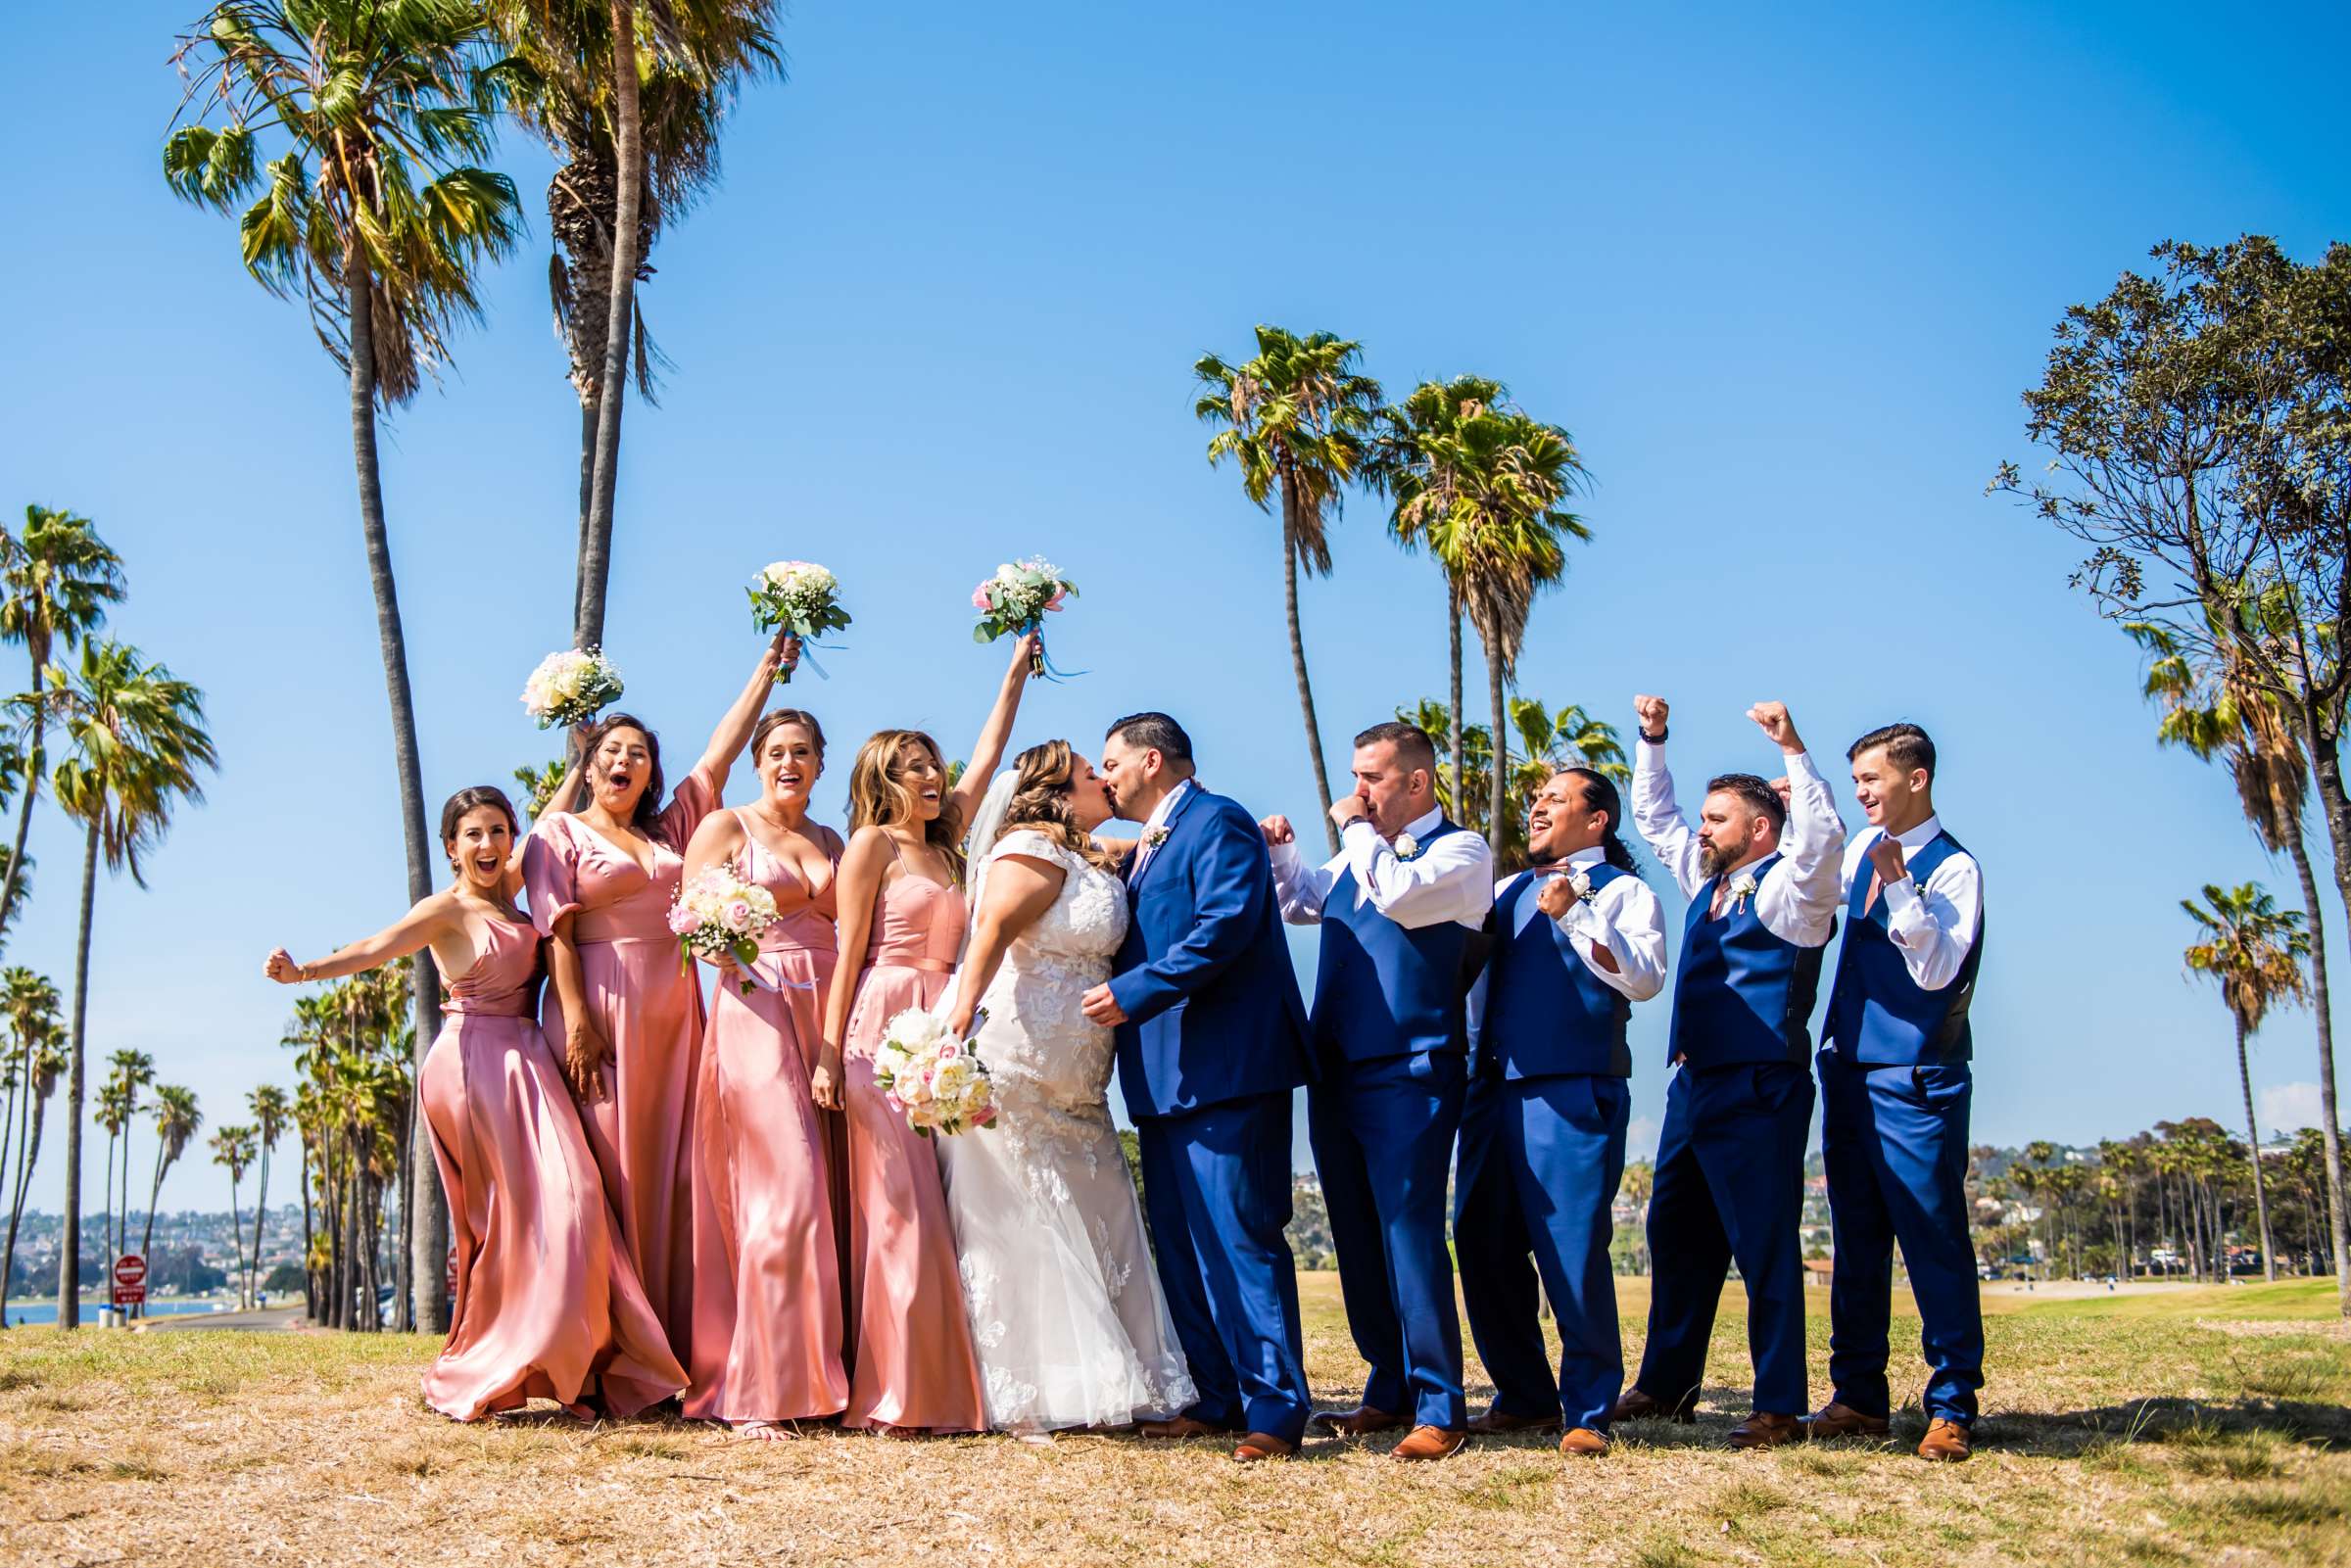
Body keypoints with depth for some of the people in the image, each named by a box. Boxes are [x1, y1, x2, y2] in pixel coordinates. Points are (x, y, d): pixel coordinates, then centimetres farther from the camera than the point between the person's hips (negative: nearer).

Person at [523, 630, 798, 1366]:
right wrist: (577, 1021, -15)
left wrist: (767, 668, 20)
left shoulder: (671, 830, 20)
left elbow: (719, 753, 20)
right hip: (601, 1013, -5)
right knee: (610, 1174, -7)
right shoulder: (559, 832, 7)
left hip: (673, 1019, 5)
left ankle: (676, 1351, 2)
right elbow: (556, 932, -4)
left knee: (674, 1176, 1)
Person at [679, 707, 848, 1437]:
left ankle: (813, 1376, 6)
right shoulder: (726, 827, 5)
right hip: (756, 1011, -5)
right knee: (784, 1192, -13)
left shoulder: (830, 842, 19)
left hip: (828, 1015, 5)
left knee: (823, 1192, 1)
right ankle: (756, 1391, -9)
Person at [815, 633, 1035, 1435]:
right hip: (885, 1031, -6)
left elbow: (987, 756, 23)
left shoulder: (944, 845, 19)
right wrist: (828, 1053, -10)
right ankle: (892, 1396, -7)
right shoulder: (873, 843, 1)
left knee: (935, 1210, 3)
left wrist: (1016, 671, 24)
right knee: (899, 1207, -9)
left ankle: (938, 1388, 4)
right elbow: (848, 954, -4)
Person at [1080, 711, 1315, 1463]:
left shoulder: (1217, 822, -7)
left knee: (1239, 1238, -11)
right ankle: (1217, 1400, 17)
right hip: (1165, 1077, 10)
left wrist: (1134, 992, -23)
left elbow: (1225, 926, -21)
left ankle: (1275, 1409, -7)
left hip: (1225, 1068, -10)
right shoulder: (1142, 849, 22)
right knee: (1180, 1245, 11)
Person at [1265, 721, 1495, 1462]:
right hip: (1337, 1069, 8)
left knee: (1410, 1230, -10)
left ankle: (1439, 1408, -4)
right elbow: (1301, 903, 30)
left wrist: (1356, 829, -10)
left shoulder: (1461, 850, -5)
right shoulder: (1362, 853, 15)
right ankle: (1390, 1391, 23)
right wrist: (1280, 852, 12)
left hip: (1409, 1074, -8)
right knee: (1358, 1238, 12)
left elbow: (1399, 896, -24)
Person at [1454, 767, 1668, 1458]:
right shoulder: (1508, 892, 22)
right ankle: (1525, 1395, 21)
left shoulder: (1620, 890, 5)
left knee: (1573, 1249, -8)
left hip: (1572, 1091, -6)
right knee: (1485, 1246, 7)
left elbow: (1645, 978, -11)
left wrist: (1574, 914, -15)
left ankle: (1588, 1410, 3)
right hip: (1493, 1090, 6)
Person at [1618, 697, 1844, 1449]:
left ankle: (1779, 1407, -2)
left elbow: (1823, 833, -25)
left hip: (1758, 1087, -9)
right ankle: (1666, 1385, 24)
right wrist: (1652, 740, 18)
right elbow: (1654, 816, 27)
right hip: (1695, 1081, 9)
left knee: (1764, 1246, -6)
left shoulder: (1789, 886, -5)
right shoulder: (1709, 880, 17)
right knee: (1676, 1234, 14)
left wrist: (1792, 749, -28)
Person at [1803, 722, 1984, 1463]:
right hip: (1849, 1069, 8)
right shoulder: (1864, 848, 11)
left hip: (1914, 1081, -7)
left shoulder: (1953, 868, -10)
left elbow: (1935, 971, -19)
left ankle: (1951, 1408, 0)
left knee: (1935, 1242, -5)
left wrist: (1897, 882, -26)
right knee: (1857, 1242, 11)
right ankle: (1858, 1395, 17)